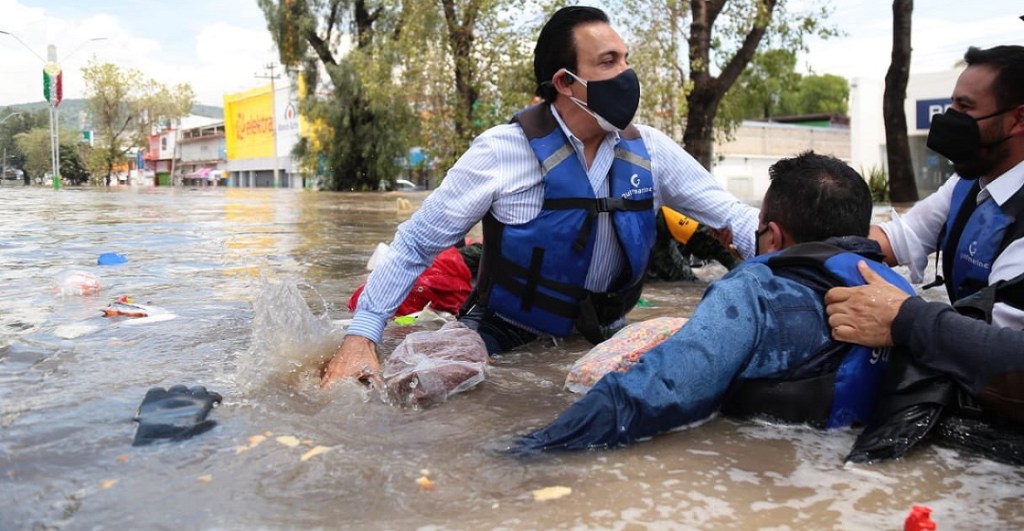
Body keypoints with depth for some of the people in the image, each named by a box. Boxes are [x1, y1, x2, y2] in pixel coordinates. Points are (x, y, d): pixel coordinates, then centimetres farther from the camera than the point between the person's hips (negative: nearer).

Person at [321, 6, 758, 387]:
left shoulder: (650, 150, -4)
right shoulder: (503, 150, -16)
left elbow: (730, 214, 2)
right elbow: (415, 243, -12)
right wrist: (361, 335, -20)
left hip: (602, 341, 6)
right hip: (505, 340, -5)